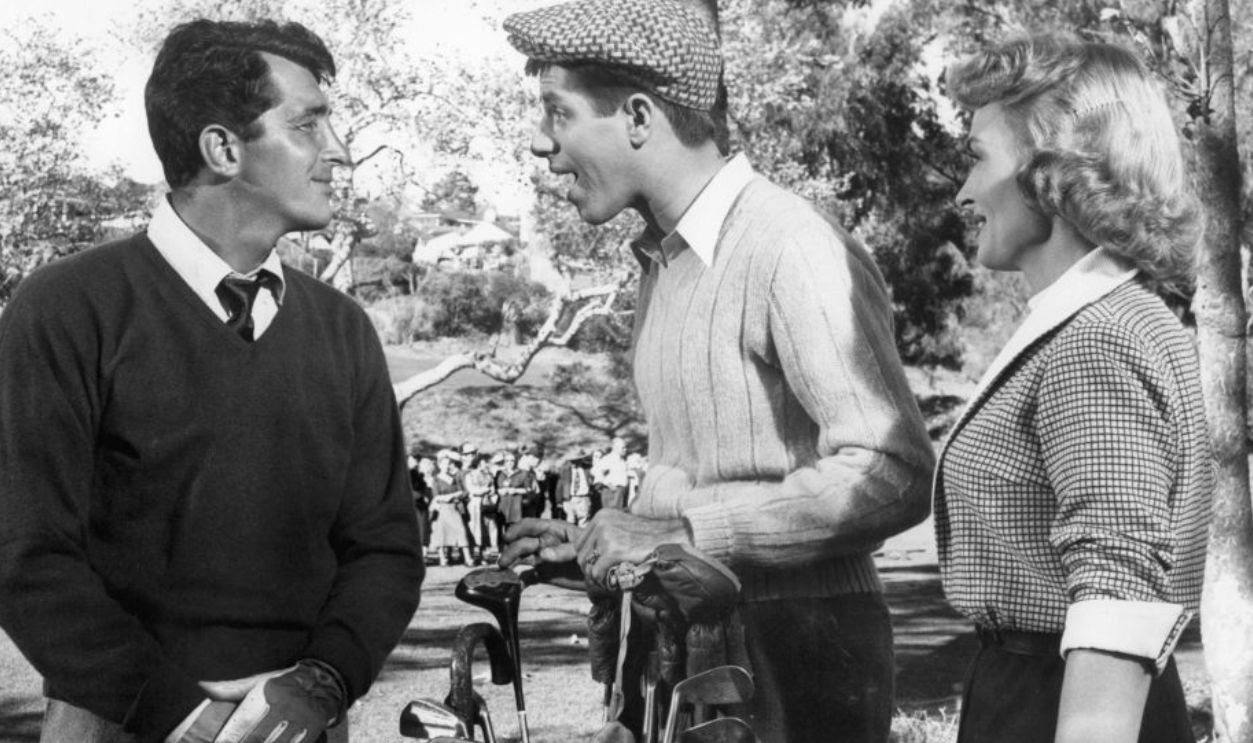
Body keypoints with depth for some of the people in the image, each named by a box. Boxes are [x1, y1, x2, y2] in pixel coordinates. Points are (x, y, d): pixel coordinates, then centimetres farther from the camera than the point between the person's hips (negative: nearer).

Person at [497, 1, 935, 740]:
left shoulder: (791, 249, -18)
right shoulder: (665, 261, 10)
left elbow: (892, 476, -24)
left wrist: (680, 528, -24)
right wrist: (595, 541, 4)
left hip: (799, 645, -8)